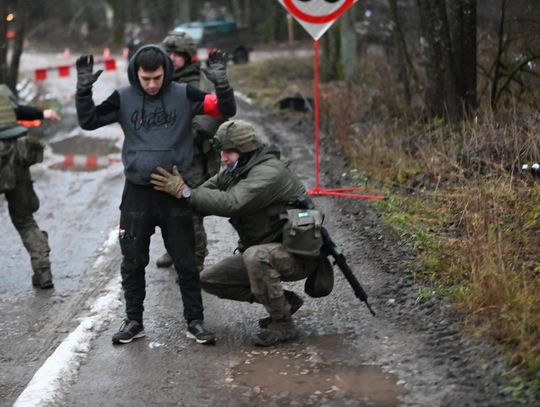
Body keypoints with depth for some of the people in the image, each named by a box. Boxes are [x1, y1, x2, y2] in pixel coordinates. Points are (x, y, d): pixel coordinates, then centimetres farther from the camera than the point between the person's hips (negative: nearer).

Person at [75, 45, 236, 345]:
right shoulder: (123, 98, -1)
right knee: (133, 262, 8)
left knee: (185, 261, 5)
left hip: (175, 191, -1)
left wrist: (221, 82, -23)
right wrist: (84, 89, -12)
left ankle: (195, 321, 16)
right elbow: (88, 121, 1)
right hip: (137, 193, 1)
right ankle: (134, 321, 22)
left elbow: (226, 110, -6)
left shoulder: (183, 95, -4)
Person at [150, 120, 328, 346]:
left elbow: (230, 204, -37)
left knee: (255, 256, -39)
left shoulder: (269, 173, -25)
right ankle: (284, 301, 11)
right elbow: (206, 191, -1)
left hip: (299, 254, -9)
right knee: (210, 280, 4)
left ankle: (283, 324, -19)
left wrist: (183, 191, -37)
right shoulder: (235, 172, 6)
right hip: (264, 249, 9)